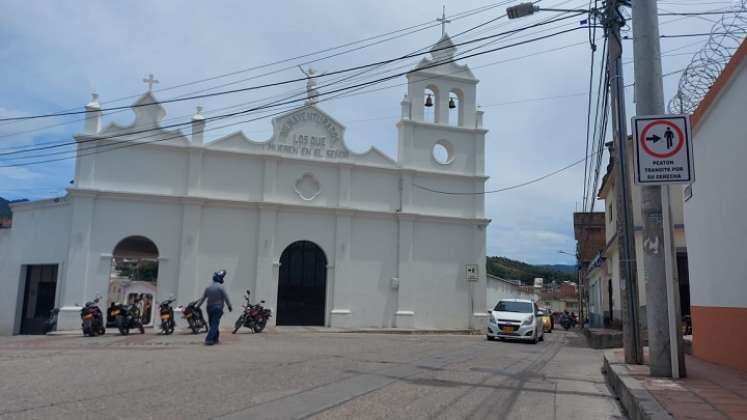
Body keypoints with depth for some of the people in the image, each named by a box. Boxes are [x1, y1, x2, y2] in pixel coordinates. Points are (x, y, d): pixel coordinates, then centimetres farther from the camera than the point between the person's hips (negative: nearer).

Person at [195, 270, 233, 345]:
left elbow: (203, 298, 7)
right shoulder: (220, 287, -12)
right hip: (218, 308, -7)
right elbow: (226, 298, -10)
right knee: (215, 324, -6)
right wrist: (230, 306, 0)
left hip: (209, 307, 7)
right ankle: (209, 339, -14)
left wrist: (197, 306, 14)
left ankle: (215, 339, 20)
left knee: (211, 324, 13)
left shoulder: (208, 287, 7)